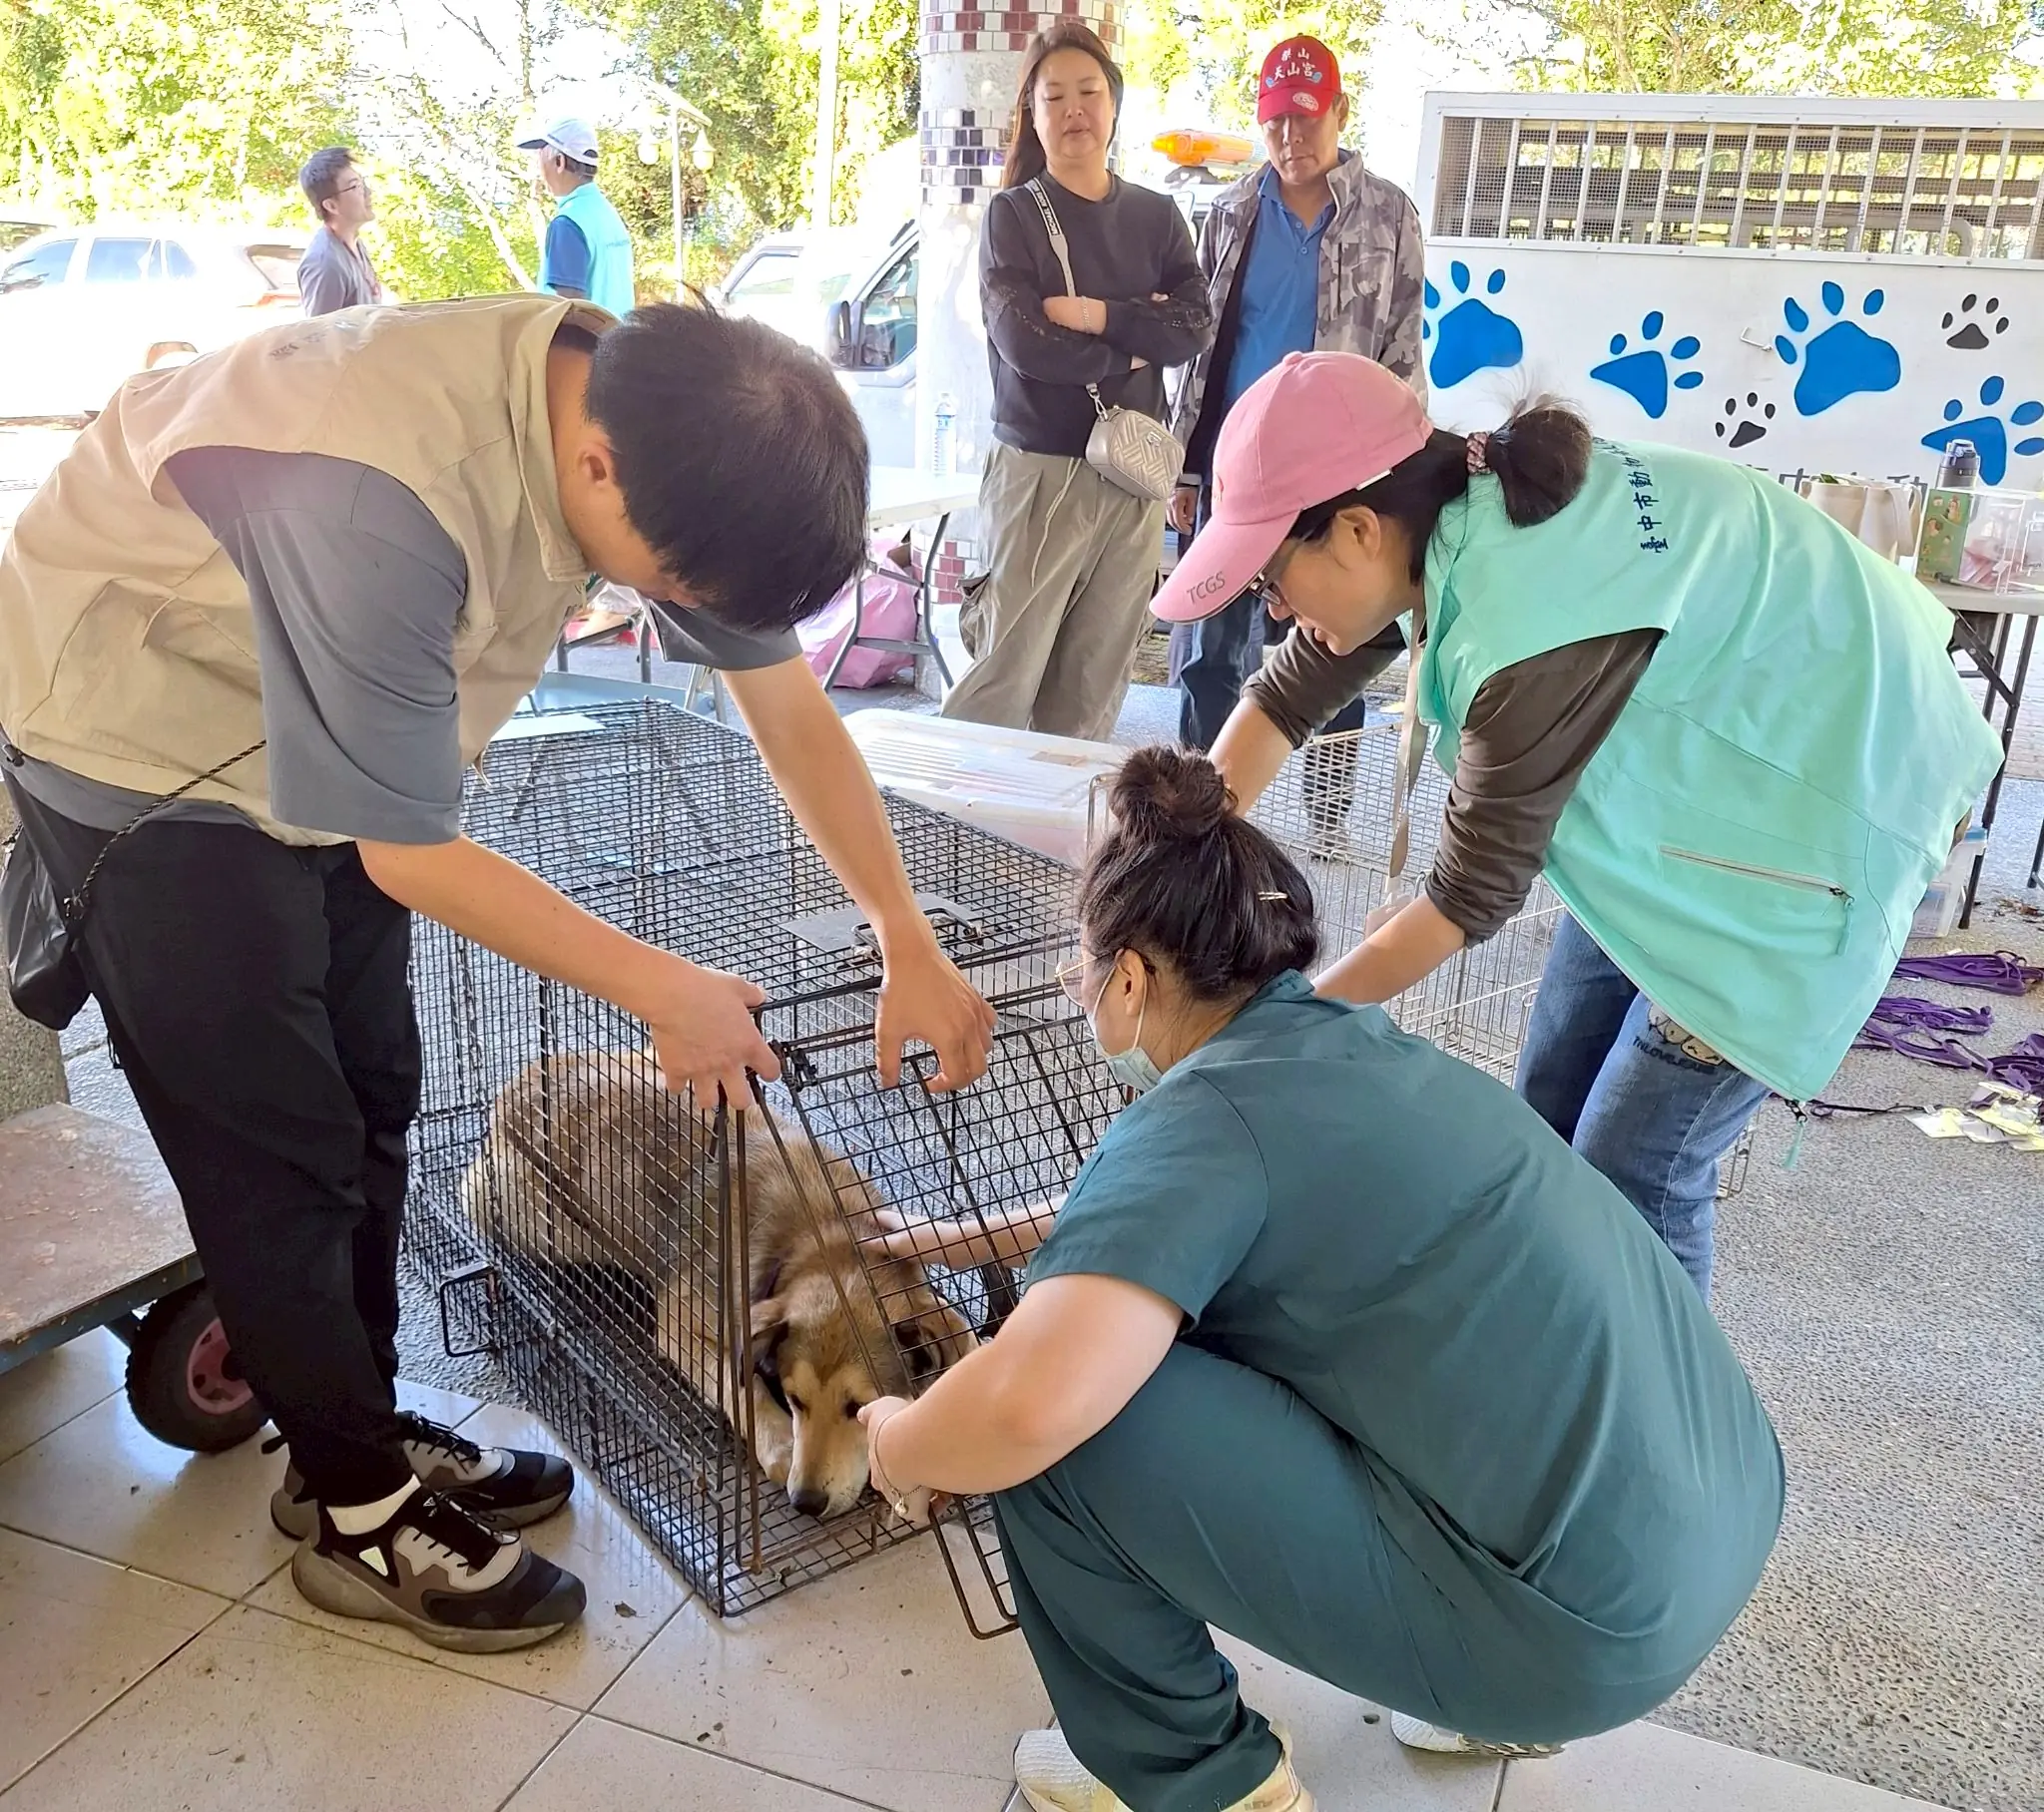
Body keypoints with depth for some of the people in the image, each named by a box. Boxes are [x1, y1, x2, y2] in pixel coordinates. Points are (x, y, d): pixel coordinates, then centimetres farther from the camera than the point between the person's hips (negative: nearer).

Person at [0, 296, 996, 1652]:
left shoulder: (657, 417, -17)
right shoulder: (383, 493, -40)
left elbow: (790, 704, -8)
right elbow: (410, 854, -29)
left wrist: (911, 946, -9)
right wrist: (659, 989, -21)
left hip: (320, 735, 7)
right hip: (137, 735, -7)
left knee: (371, 1095, 11)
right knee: (276, 1141, -2)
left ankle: (358, 1425, 29)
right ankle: (358, 1509, 16)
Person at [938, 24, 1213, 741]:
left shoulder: (1155, 216, 12)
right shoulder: (1012, 214, 2)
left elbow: (1195, 326, -2)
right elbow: (1025, 341, -13)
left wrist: (1097, 315, -12)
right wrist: (1135, 341, -4)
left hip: (1134, 473, 4)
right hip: (1040, 471, -4)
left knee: (1095, 687, 7)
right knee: (1007, 675, -6)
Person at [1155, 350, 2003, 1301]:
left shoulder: (1533, 629, -36)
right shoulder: (1454, 510, -12)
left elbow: (1471, 896, -24)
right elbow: (1286, 694, -1)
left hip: (1812, 820, -8)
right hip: (1692, 788, 8)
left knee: (1629, 1175, -5)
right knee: (1550, 1112, 12)